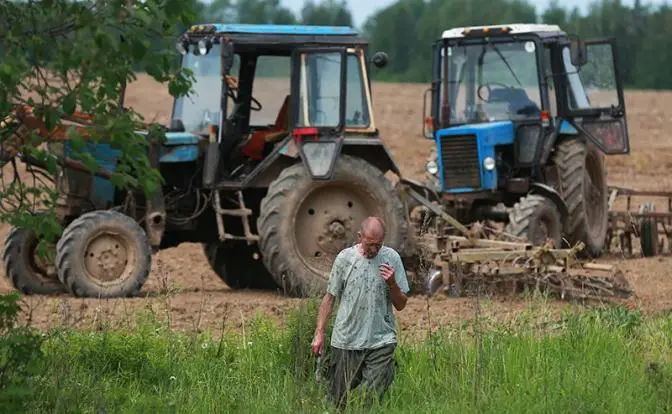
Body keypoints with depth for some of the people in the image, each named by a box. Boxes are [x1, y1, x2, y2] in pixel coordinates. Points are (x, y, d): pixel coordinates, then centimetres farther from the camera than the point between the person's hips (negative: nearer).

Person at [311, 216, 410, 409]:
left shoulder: (391, 258, 1)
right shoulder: (345, 258, 0)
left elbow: (401, 305, 5)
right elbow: (330, 297, 7)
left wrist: (392, 284, -15)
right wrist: (319, 333, 3)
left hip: (381, 342, -1)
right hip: (346, 341, 1)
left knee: (373, 400, -7)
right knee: (340, 400, 6)